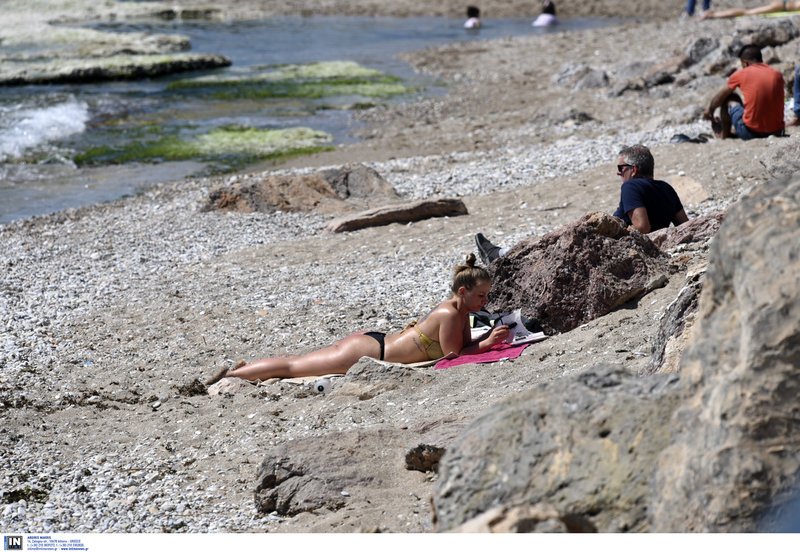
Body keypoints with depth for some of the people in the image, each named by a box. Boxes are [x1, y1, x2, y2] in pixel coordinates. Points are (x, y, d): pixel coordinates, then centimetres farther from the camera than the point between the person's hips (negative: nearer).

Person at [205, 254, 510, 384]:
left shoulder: (460, 309, 5)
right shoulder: (451, 314, -22)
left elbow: (464, 346, 14)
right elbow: (453, 355, -19)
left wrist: (489, 340, -2)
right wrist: (488, 343, -18)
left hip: (371, 340, 8)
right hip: (369, 353, -8)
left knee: (294, 363, 19)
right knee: (291, 366, 1)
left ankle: (242, 367, 28)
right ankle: (229, 375, 10)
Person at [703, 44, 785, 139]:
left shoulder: (741, 74, -1)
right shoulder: (777, 75, 7)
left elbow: (719, 97, 14)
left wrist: (710, 110, 36)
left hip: (751, 133, -4)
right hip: (776, 131, 4)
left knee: (729, 99, 17)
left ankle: (724, 133, 31)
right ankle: (734, 129, 48)